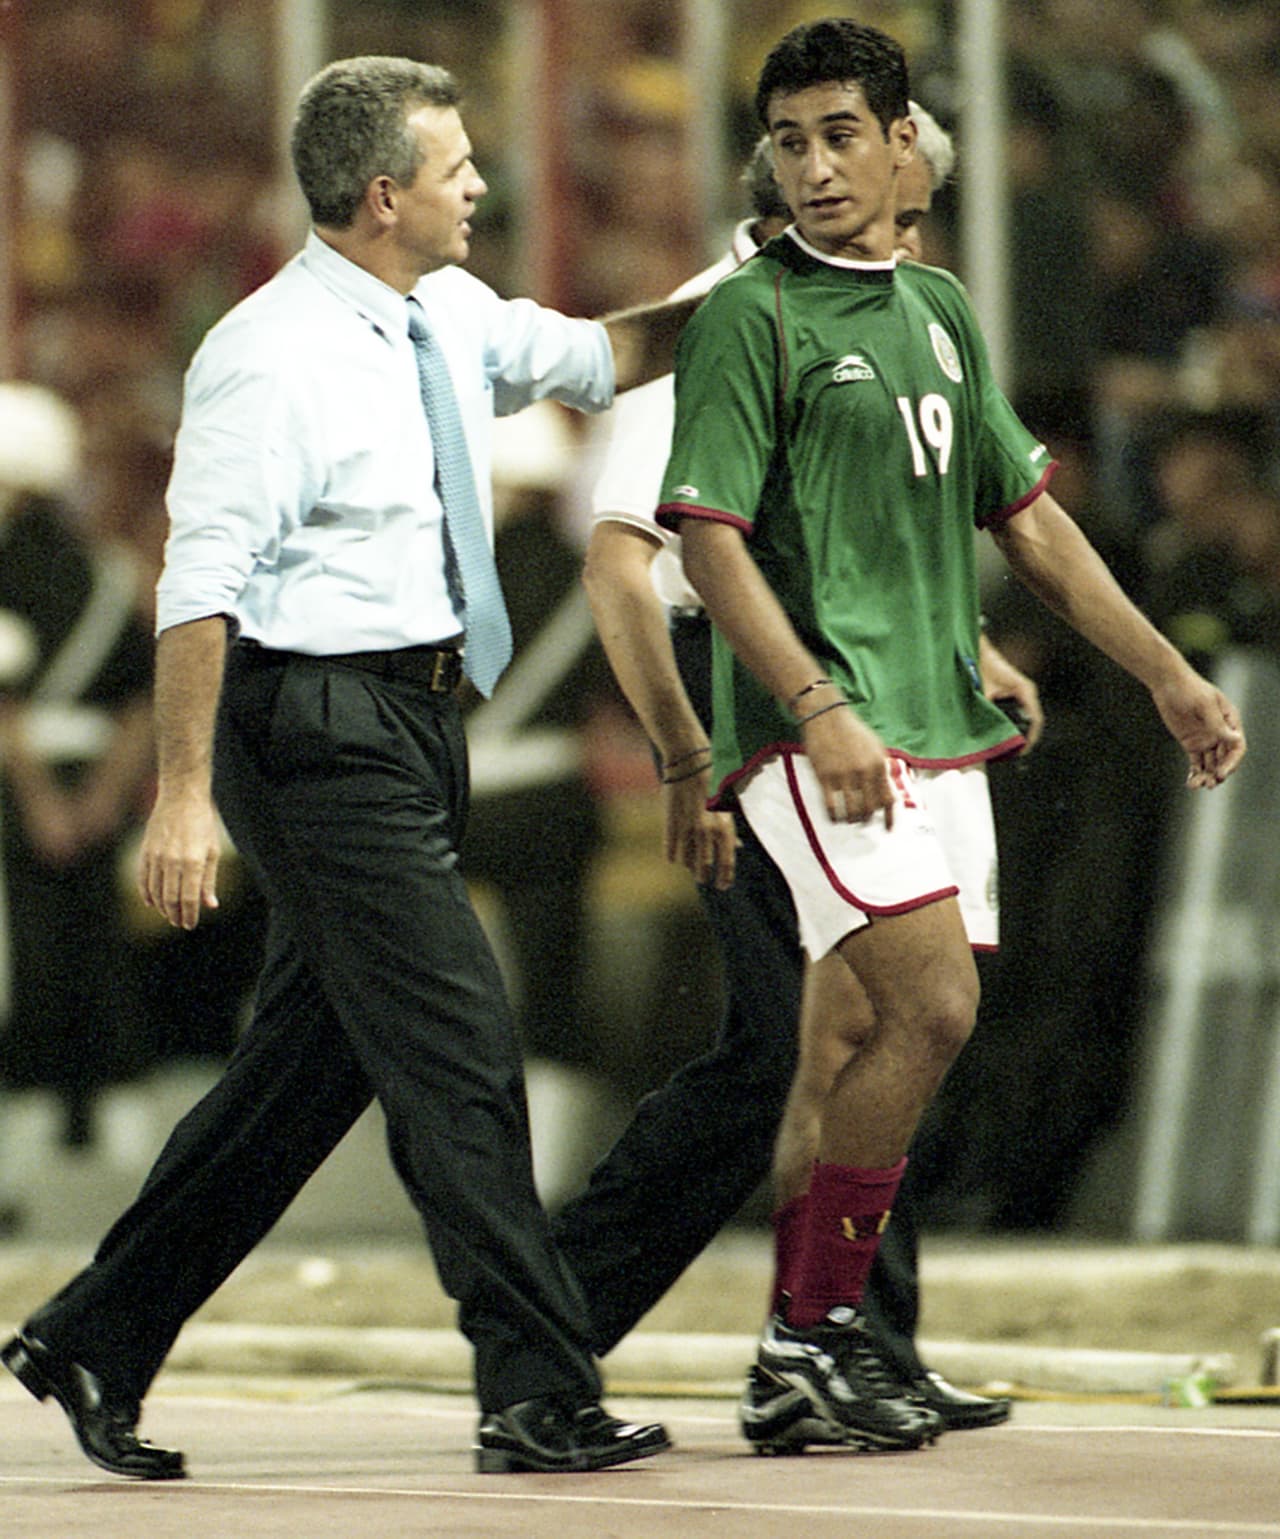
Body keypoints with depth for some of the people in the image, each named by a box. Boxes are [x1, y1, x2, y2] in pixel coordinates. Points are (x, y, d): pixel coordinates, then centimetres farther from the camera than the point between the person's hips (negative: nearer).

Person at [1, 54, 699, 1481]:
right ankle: (538, 1397, -7)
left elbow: (593, 358, 24)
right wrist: (186, 793, -22)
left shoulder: (449, 319, 9)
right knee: (454, 1042, -10)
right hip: (321, 728, -9)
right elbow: (200, 586, -18)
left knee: (309, 1061, 12)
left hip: (414, 722, 9)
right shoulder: (273, 359, -16)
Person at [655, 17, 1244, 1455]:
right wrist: (821, 710, -22)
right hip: (820, 730, -7)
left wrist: (1167, 673, 21)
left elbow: (1027, 518, 23)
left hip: (940, 729, 7)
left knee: (885, 1033, 4)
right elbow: (708, 539, -11)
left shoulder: (939, 310, 16)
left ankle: (809, 1344, 12)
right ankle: (809, 1334, -10)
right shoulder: (750, 316, -6)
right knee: (933, 1009, -18)